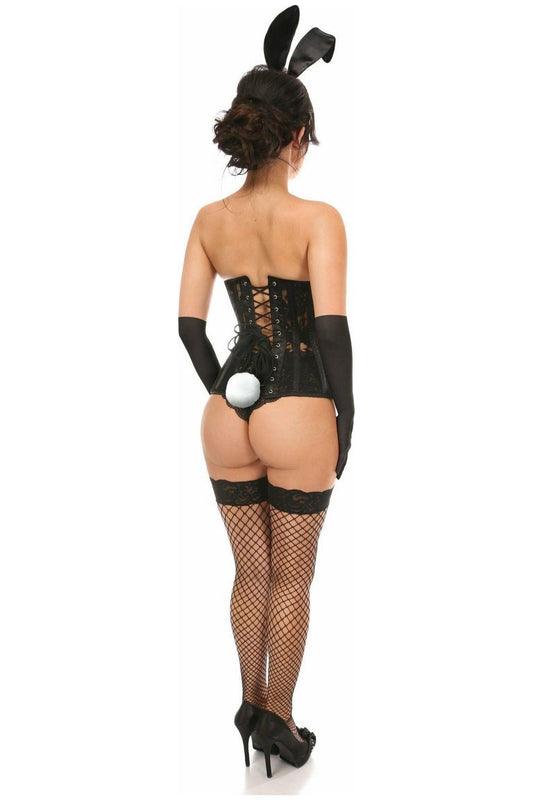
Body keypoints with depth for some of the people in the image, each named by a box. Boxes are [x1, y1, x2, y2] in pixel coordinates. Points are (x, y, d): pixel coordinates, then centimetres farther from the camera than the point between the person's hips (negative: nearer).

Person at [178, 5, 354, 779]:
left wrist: (224, 392, 13)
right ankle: (279, 720, 29)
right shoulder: (317, 219, -13)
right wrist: (346, 414, -5)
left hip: (229, 418, 5)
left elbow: (189, 322, 3)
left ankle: (252, 702, 38)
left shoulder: (209, 219, 2)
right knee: (291, 581, 14)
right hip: (298, 418, -4)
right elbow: (332, 328, -17)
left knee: (251, 575, 21)